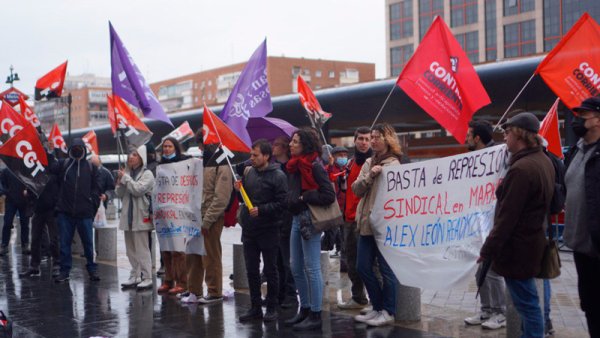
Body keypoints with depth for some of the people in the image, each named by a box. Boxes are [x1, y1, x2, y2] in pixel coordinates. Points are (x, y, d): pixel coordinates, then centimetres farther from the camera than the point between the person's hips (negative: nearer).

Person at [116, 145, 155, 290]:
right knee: (131, 250, 10)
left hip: (140, 217, -7)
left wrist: (125, 178, -10)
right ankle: (135, 276, 17)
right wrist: (120, 183, -4)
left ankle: (147, 278, -4)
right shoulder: (127, 173, 14)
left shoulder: (147, 174, -4)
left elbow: (138, 189, -18)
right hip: (127, 216, 7)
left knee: (142, 249, -7)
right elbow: (119, 194, 14)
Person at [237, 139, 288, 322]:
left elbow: (282, 203, -16)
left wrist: (261, 209, -20)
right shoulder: (248, 172, 8)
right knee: (251, 270, 11)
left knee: (270, 270, 5)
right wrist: (239, 190, 0)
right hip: (249, 230, 6)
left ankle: (272, 308, 15)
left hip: (269, 230, -6)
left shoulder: (278, 176, -10)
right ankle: (255, 307, 21)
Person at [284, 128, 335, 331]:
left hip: (310, 219, -9)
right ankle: (305, 309, 26)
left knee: (311, 268, -4)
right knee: (296, 268, 14)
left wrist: (304, 197, -15)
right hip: (296, 218, 9)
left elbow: (329, 195, -18)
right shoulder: (294, 166, 13)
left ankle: (315, 316, 4)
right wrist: (291, 203, 8)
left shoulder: (314, 166, -12)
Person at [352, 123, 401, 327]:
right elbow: (356, 189, 5)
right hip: (366, 223, 8)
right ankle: (378, 308, 23)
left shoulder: (394, 164, -7)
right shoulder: (368, 163, 14)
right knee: (363, 267, 11)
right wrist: (370, 176, -11)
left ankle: (388, 312, 11)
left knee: (386, 269, 0)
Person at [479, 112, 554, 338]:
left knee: (526, 302, -2)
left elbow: (507, 217, -23)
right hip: (533, 239, 10)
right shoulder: (544, 161, 7)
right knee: (527, 300, 19)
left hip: (518, 245, -10)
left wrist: (488, 250, -17)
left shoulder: (521, 169, -23)